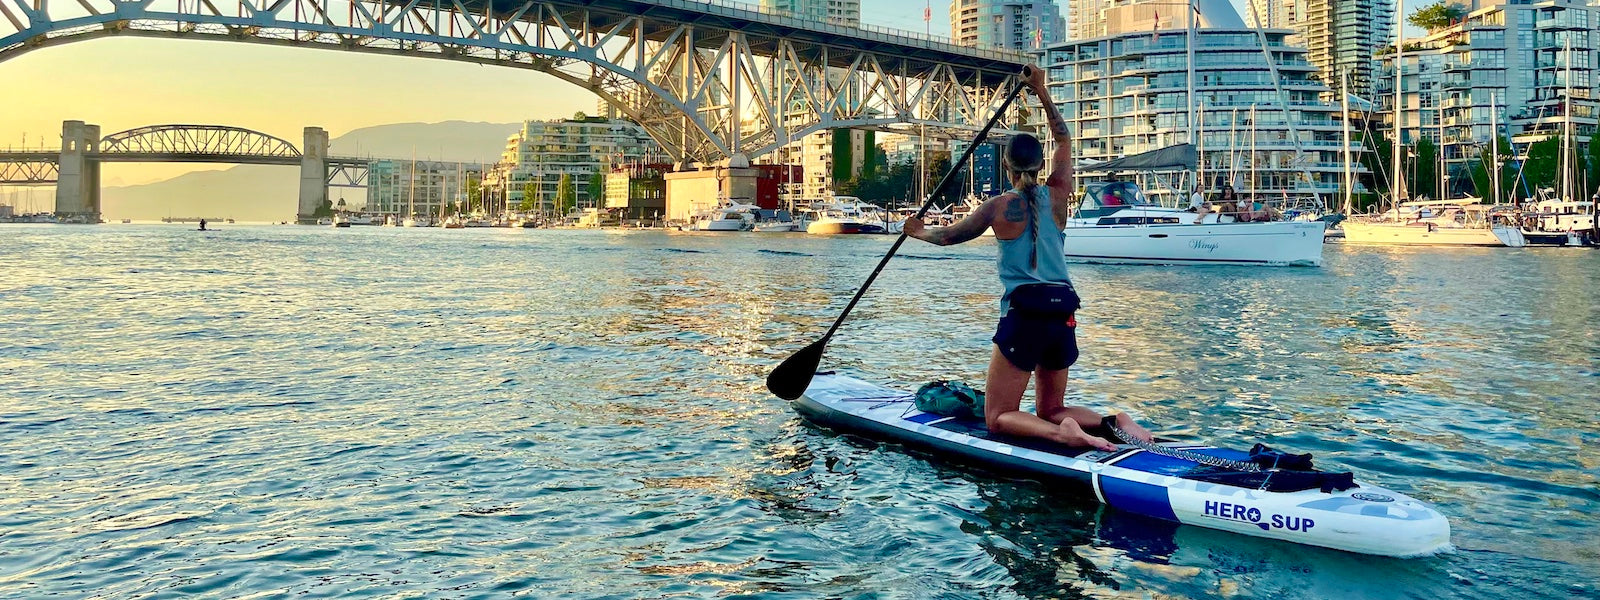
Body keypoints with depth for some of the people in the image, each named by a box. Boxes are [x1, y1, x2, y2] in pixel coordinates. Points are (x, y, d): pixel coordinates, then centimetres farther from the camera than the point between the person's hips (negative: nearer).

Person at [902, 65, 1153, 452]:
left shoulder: (999, 207, -3)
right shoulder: (1057, 196, 6)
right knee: (1050, 412, 19)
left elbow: (949, 236, 12)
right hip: (1063, 312, 5)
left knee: (997, 418, 1)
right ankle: (1113, 421, -7)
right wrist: (1042, 92, 28)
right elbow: (1064, 140, 22)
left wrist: (919, 232, 31)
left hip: (1024, 312, -5)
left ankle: (1061, 433, -26)